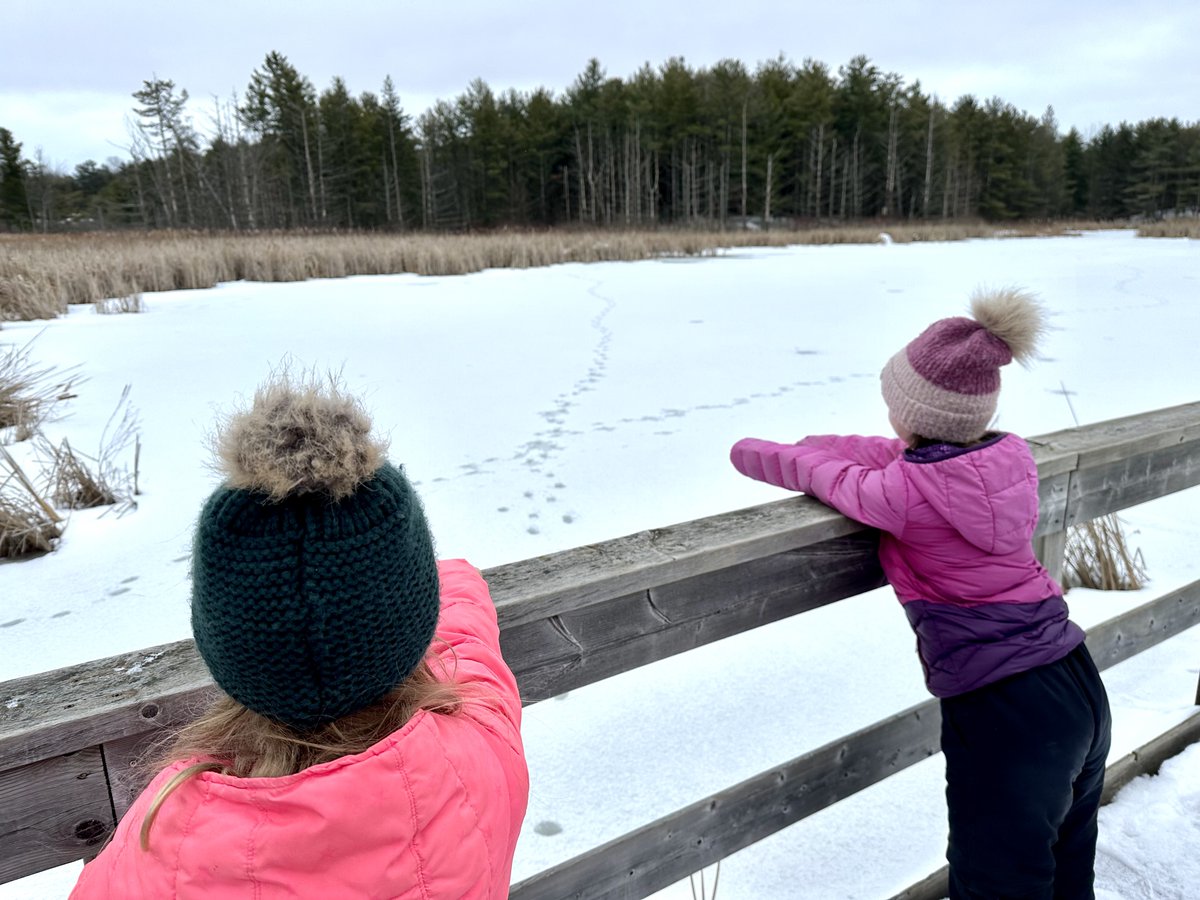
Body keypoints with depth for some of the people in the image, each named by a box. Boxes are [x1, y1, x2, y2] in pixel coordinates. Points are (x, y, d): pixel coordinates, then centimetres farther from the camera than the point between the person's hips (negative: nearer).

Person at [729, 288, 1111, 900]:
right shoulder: (1012, 456, 0)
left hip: (1004, 713, -8)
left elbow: (818, 472, -5)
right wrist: (804, 449, 9)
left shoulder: (905, 492, -21)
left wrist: (755, 452, 14)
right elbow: (903, 455, 10)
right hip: (1082, 690, 8)